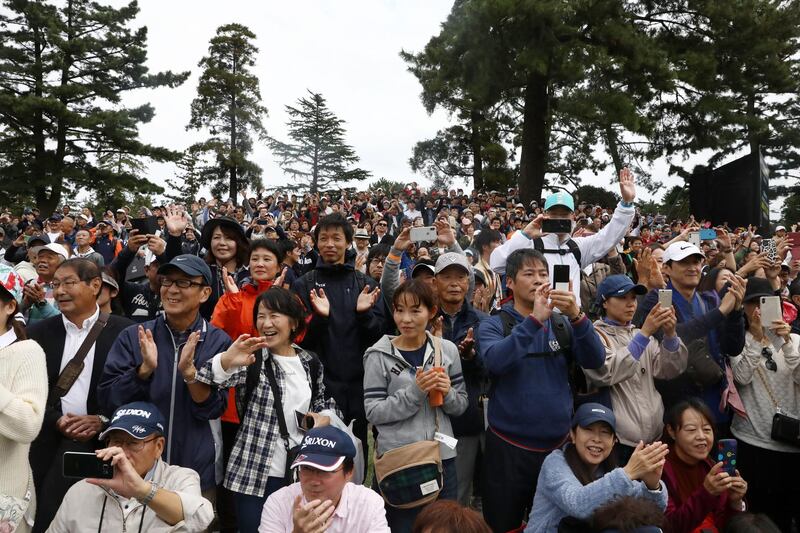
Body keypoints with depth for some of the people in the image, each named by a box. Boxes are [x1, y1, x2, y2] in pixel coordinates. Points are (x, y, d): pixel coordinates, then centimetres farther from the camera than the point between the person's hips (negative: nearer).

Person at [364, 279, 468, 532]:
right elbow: (373, 412, -11)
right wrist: (414, 392, -21)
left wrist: (447, 393, -13)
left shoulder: (447, 350, 2)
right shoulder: (379, 355, -7)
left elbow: (461, 404, 7)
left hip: (442, 457, 3)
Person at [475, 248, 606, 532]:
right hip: (509, 446, -3)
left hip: (558, 444, 4)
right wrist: (534, 319, -31)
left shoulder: (563, 324, 6)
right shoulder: (493, 325, -6)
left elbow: (595, 360, -9)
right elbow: (495, 361, -25)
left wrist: (577, 316, -23)